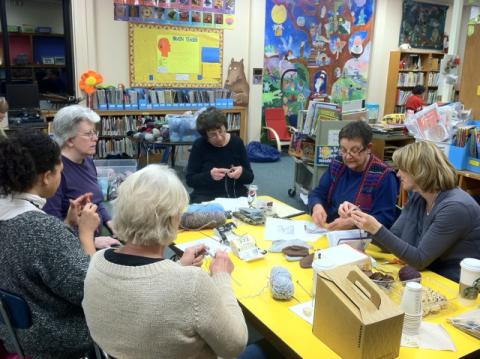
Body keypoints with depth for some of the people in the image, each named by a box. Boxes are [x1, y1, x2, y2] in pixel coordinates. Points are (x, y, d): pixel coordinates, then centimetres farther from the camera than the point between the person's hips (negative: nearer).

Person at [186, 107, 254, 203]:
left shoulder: (237, 142, 0)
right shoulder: (199, 145, -5)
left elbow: (250, 177, 4)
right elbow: (190, 180, -5)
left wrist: (242, 173, -17)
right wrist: (209, 175, -22)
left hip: (236, 195, 2)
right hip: (205, 196, -2)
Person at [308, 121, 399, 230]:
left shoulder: (384, 176, -10)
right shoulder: (337, 165, 8)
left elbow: (386, 218, -14)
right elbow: (317, 193, 9)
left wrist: (352, 222, -27)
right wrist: (317, 207, -14)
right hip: (327, 230, 5)